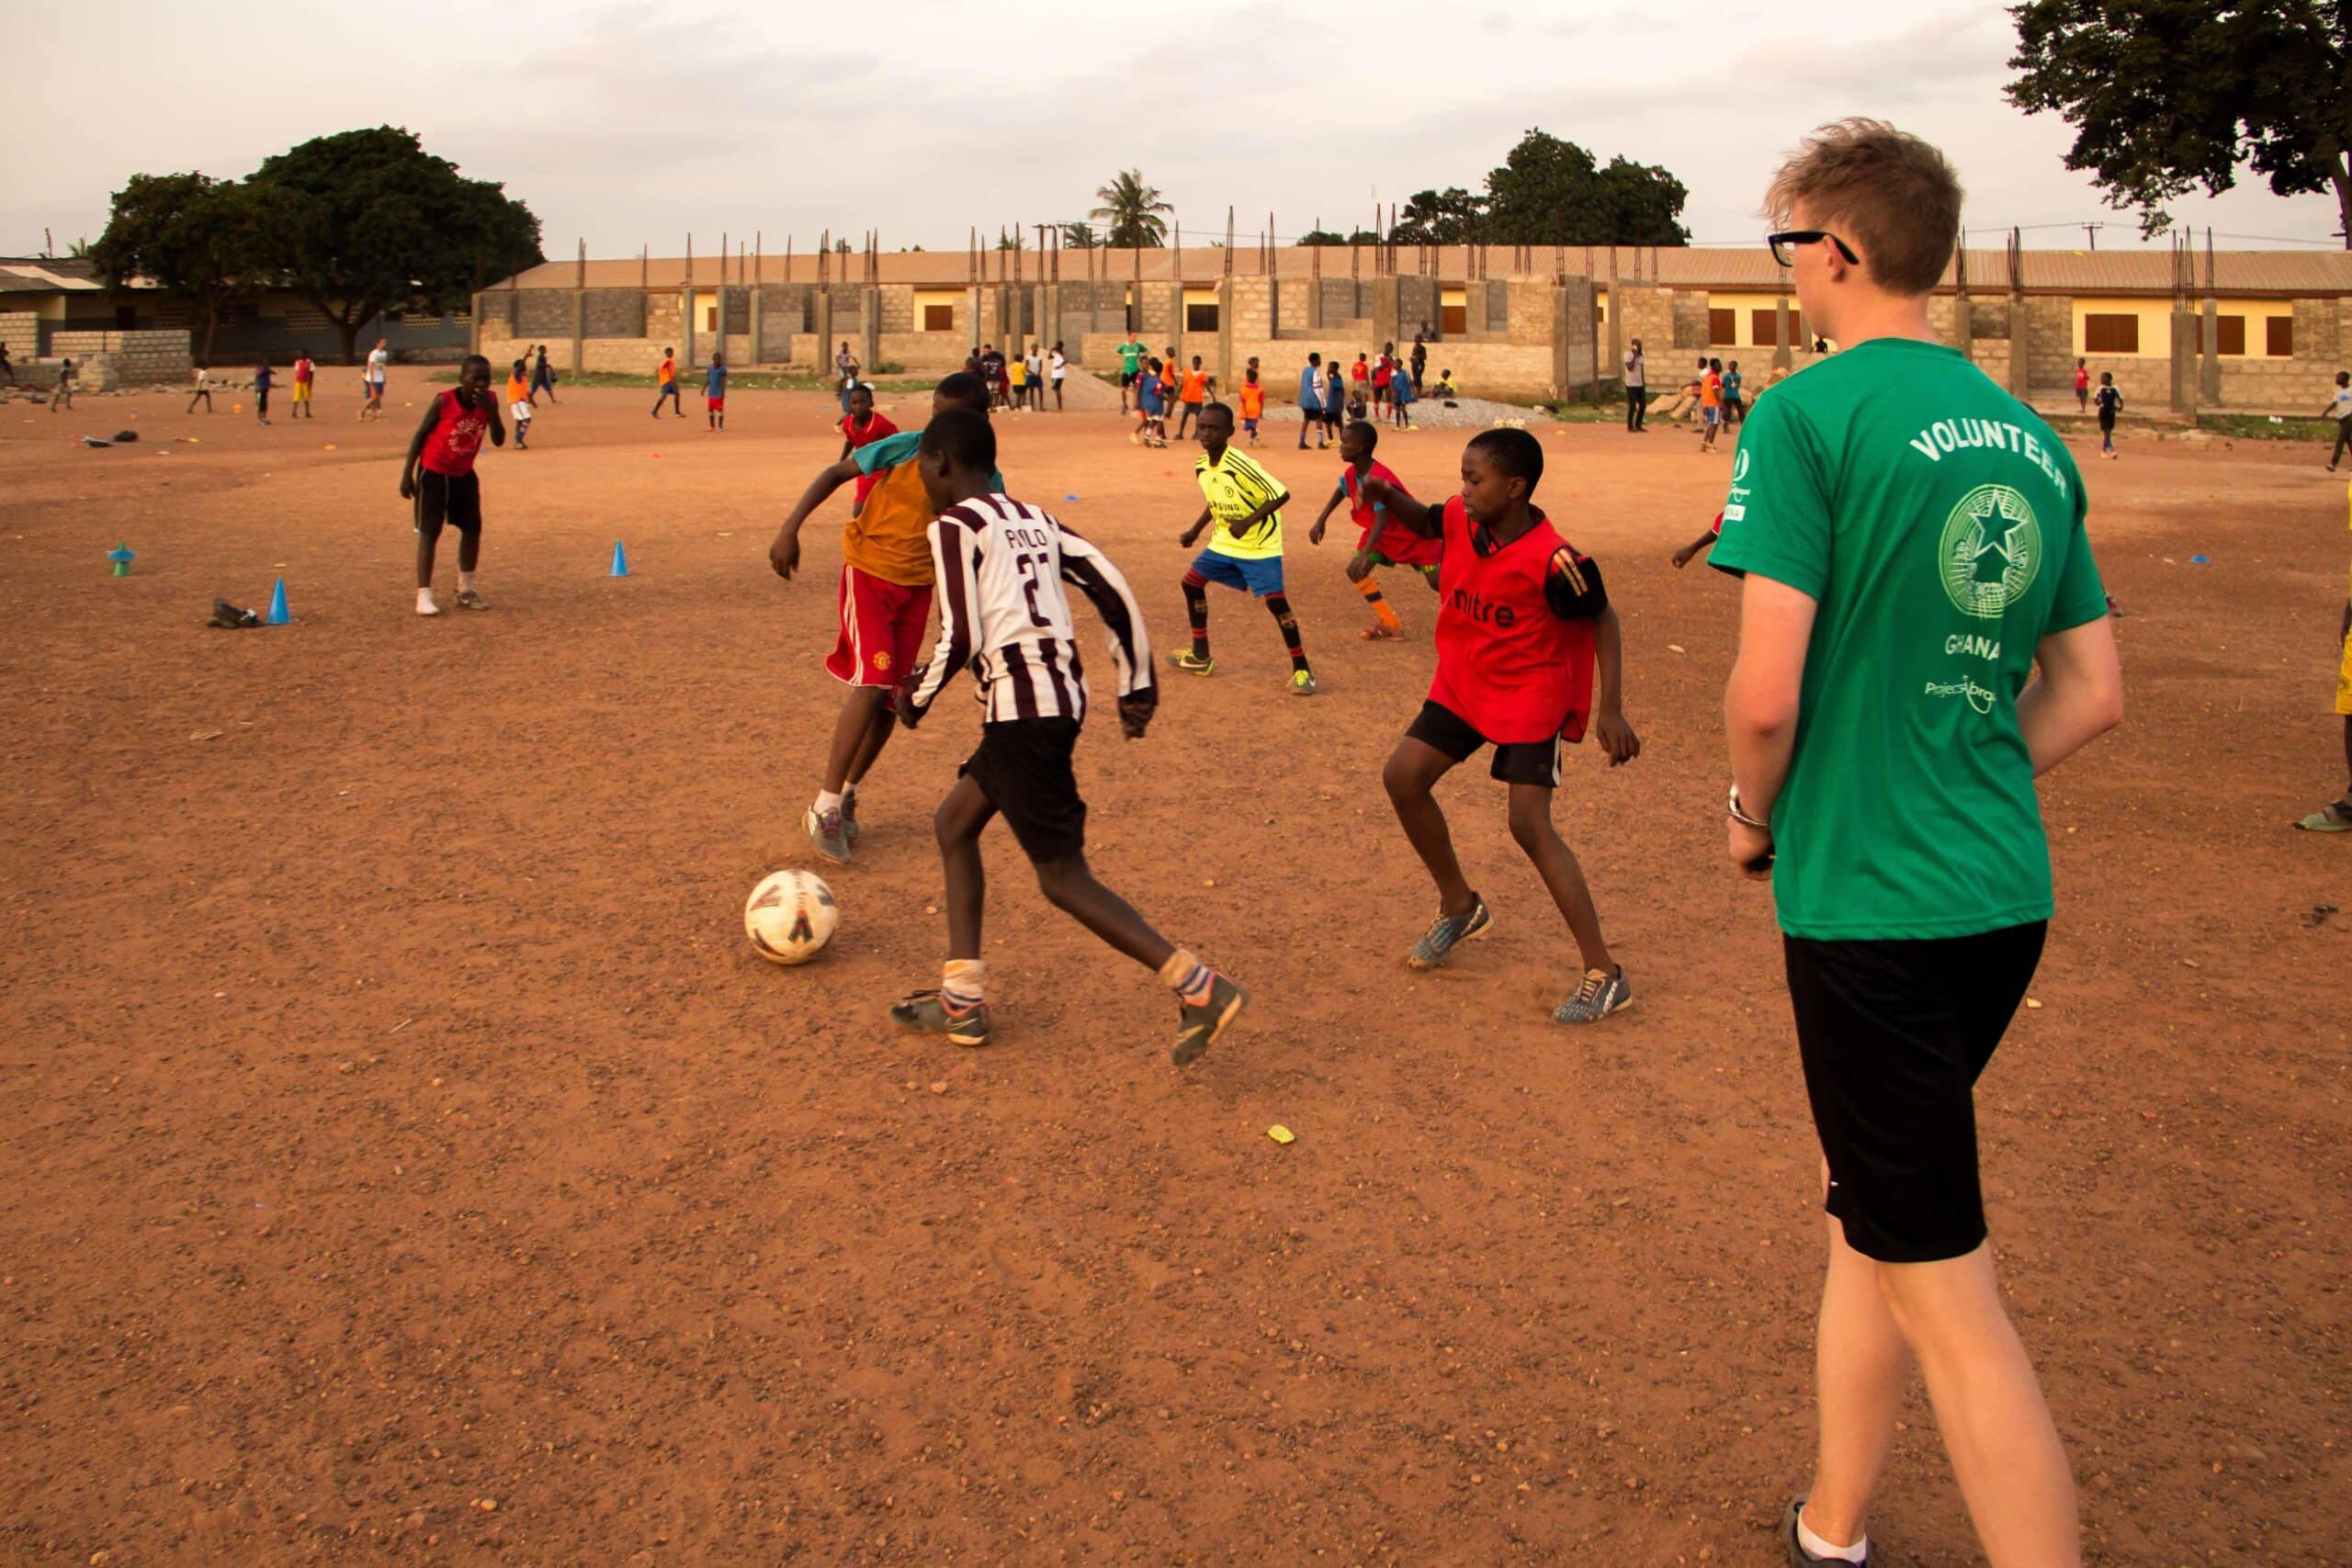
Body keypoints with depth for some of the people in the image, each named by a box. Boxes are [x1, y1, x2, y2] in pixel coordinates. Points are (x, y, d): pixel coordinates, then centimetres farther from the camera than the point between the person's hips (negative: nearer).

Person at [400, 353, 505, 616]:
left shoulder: (489, 401, -10)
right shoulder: (444, 401, -22)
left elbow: (498, 440, -16)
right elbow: (420, 435, -13)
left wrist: (491, 410, -30)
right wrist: (407, 474, -14)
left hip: (464, 474, 5)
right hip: (433, 473, -5)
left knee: (472, 528, 7)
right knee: (430, 532, -7)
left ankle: (465, 590, 21)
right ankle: (424, 596, -8)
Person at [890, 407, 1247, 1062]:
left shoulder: (954, 525, -5)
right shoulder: (1035, 519, 18)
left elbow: (960, 639, -12)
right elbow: (1113, 590, 12)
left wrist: (916, 695, 5)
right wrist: (1138, 683, 17)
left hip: (1021, 707, -9)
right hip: (1062, 696, 9)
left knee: (1064, 878, -3)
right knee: (953, 823, 21)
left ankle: (1200, 989, -10)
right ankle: (961, 1001, 21)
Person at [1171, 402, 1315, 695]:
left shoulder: (1241, 466, -27)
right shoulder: (1201, 466, -3)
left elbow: (1281, 495, -26)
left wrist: (1247, 522, -31)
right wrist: (1195, 531, 11)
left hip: (1261, 545, -8)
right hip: (1225, 542, 8)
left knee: (1275, 600, -18)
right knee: (1192, 581, 8)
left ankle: (1301, 669, -7)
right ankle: (1200, 657, 22)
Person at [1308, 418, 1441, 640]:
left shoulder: (1379, 479, -36)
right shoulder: (1351, 473, -11)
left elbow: (1382, 519, -45)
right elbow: (1340, 491, 13)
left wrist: (1364, 555, -54)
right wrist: (1320, 521, 8)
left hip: (1413, 533, -8)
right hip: (1384, 534, 8)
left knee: (1436, 582, -8)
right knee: (1355, 572, -3)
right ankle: (1391, 625, 5)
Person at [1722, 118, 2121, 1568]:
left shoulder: (1810, 416, -13)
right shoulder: (2028, 434, 10)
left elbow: (1765, 697, -19)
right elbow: (2095, 696, 12)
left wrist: (1755, 815, 0)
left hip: (1870, 905, -8)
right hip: (2008, 894, 8)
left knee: (1943, 1288, 0)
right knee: (1876, 1212, 21)